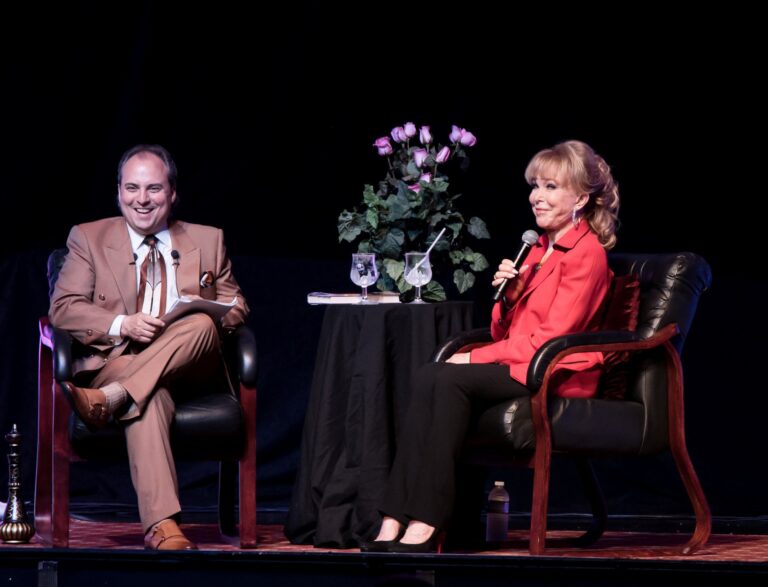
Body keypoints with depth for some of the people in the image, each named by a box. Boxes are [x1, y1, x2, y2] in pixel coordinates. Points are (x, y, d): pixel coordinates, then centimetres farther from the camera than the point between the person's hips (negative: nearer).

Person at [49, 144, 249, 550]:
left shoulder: (207, 241, 19)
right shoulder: (88, 238, 13)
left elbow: (236, 307, 17)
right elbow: (63, 308, 3)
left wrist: (205, 318, -8)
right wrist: (122, 325, -16)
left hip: (189, 367, 3)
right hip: (116, 361, -2)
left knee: (201, 325, -33)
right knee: (151, 396, -39)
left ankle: (108, 399, -43)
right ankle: (161, 525, -51)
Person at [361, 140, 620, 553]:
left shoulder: (585, 253, -8)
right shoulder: (539, 248, 19)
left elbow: (551, 337, -15)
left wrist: (477, 358, -13)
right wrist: (507, 296, -3)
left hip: (557, 375, -8)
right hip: (520, 368, 8)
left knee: (451, 379, -28)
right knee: (428, 377, -19)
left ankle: (425, 526, -31)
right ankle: (395, 523, -30)